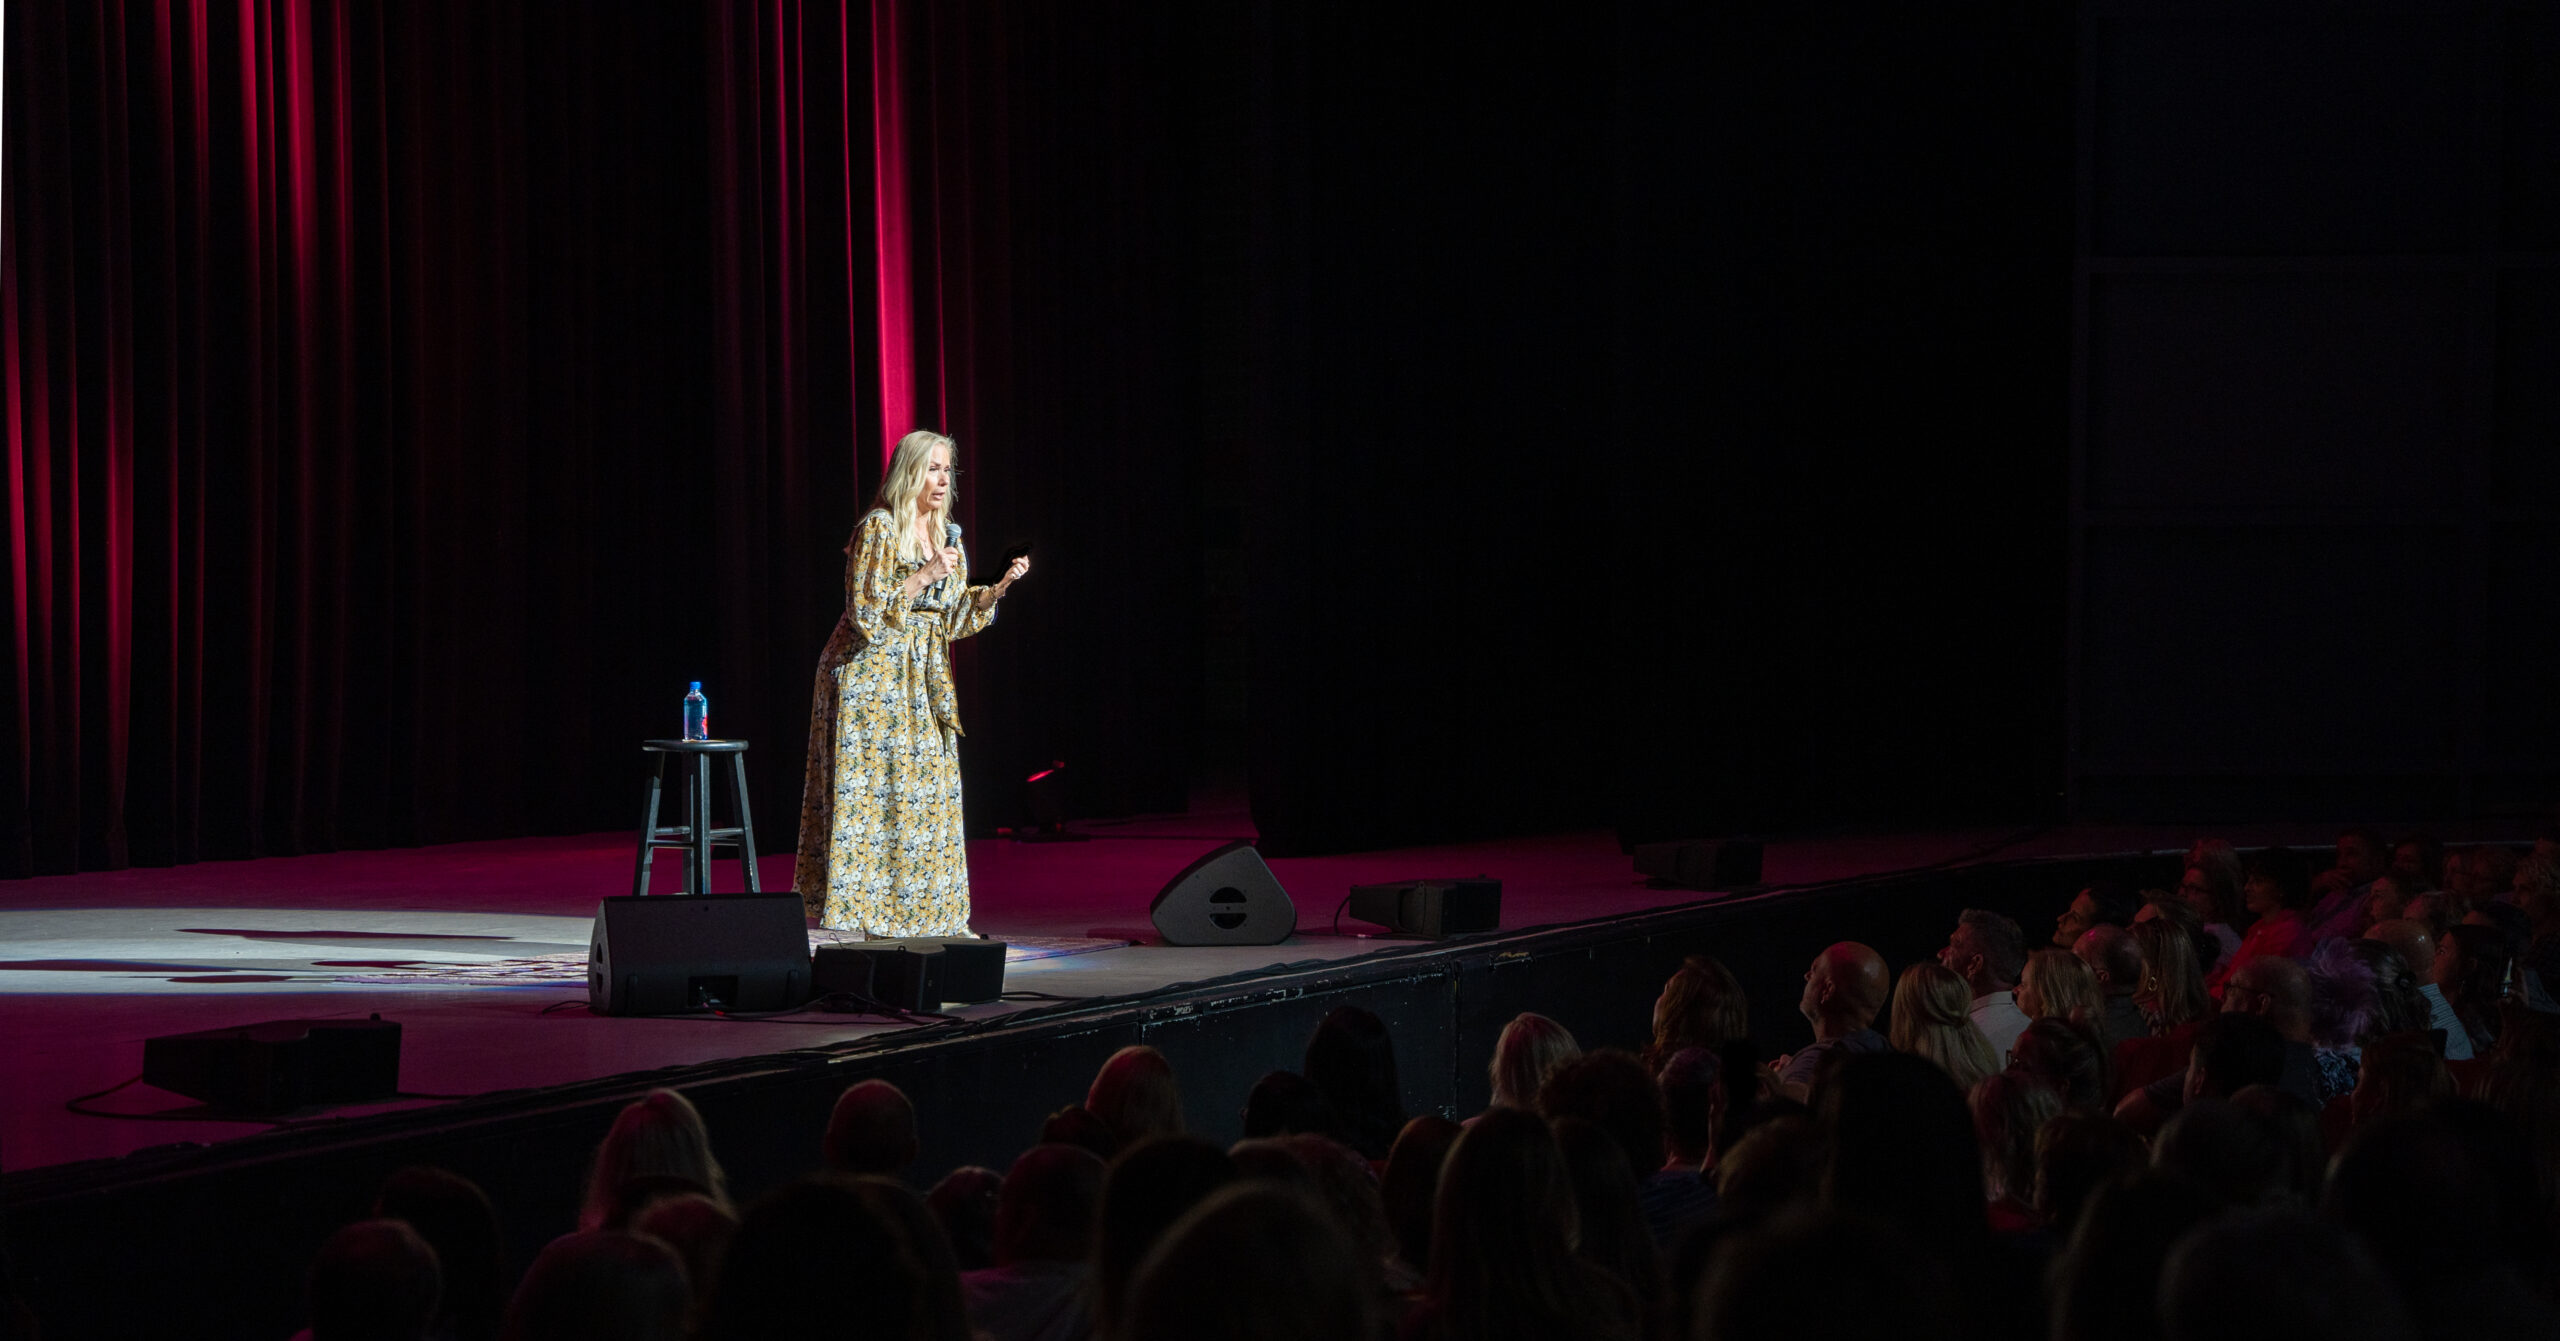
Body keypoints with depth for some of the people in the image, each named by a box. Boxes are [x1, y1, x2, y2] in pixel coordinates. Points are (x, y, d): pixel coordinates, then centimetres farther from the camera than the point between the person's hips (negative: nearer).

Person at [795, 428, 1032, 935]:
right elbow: (866, 612, -16)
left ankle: (917, 915, 7)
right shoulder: (878, 529, -11)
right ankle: (855, 917, -6)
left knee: (927, 794, 3)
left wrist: (999, 587, 1)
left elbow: (954, 619, 13)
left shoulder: (948, 534, 11)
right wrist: (923, 577, -22)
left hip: (922, 680, 7)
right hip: (872, 679, -7)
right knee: (868, 796, -8)